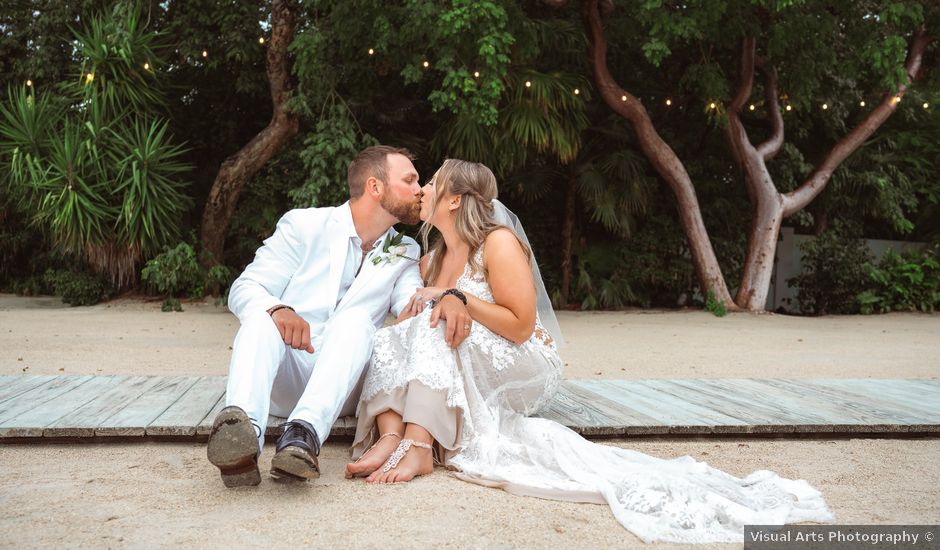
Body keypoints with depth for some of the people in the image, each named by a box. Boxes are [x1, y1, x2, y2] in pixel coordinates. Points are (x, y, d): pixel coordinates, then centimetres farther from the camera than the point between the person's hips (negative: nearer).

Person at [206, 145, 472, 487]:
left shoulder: (405, 253, 15)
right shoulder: (304, 225, 3)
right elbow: (244, 289, -3)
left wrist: (447, 299, -27)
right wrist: (277, 309, -27)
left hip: (338, 385, 2)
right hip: (280, 382, -1)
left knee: (356, 317, -27)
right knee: (262, 318, -30)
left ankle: (305, 433, -50)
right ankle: (244, 432, -55)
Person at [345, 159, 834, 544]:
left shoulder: (498, 243, -12)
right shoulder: (430, 261, 12)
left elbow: (520, 325, -19)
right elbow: (412, 321, 13)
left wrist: (456, 297, -19)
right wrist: (415, 306, -9)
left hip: (522, 368, -7)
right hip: (463, 382, 7)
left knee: (437, 328, -29)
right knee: (390, 340, -14)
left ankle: (419, 447, -40)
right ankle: (390, 436, -36)